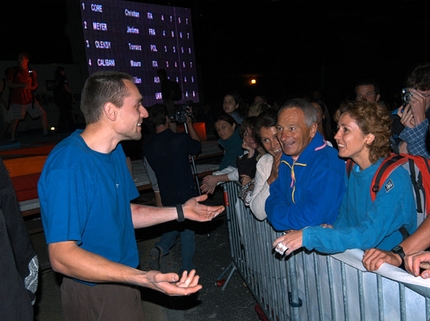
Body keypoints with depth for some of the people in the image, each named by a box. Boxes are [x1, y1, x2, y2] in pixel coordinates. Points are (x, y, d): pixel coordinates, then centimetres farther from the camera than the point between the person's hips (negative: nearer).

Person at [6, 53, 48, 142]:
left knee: (43, 114, 0)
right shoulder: (13, 70, -1)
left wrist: (29, 87, -14)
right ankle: (12, 139, 9)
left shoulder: (32, 72, 7)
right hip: (17, 100, -3)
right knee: (15, 120, -6)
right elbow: (9, 84, -6)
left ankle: (45, 133, 15)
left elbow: (35, 85, 10)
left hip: (30, 99, 3)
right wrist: (22, 85, -21)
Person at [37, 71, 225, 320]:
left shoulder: (115, 151, 1)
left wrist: (181, 212, 5)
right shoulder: (67, 168, -28)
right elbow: (62, 256, -30)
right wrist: (143, 278, -39)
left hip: (122, 280, 8)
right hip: (94, 294, -8)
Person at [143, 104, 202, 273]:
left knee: (175, 225, 26)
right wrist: (189, 124, 15)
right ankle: (187, 269, 21)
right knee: (187, 229, 11)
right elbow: (197, 146, 5)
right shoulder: (181, 138, -17)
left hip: (167, 196, 4)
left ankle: (160, 247, 3)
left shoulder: (148, 147, -6)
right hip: (186, 192, -3)